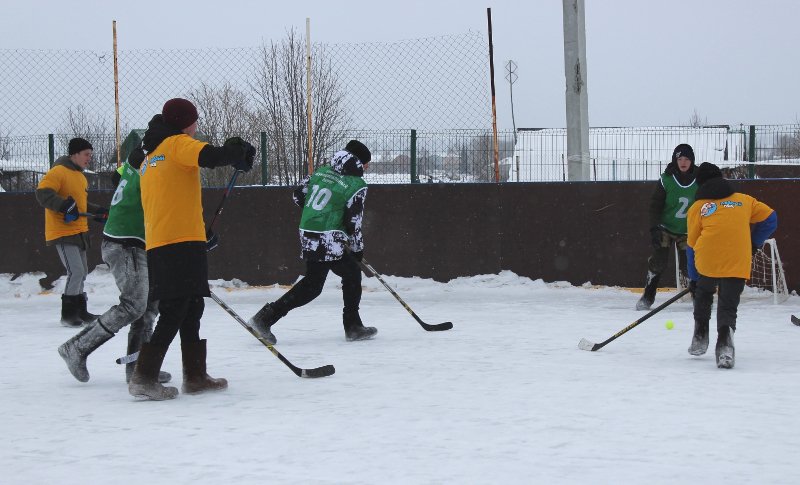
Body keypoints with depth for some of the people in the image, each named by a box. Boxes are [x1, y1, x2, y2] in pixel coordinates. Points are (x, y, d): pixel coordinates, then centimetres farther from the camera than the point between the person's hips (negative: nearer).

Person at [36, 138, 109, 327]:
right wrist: (64, 206, -32)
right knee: (76, 272, -14)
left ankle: (79, 311, 27)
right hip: (62, 232, -10)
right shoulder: (59, 172, -12)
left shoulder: (81, 177, 18)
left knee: (81, 272, 16)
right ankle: (68, 315, -5)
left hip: (79, 231, 10)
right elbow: (43, 193, -23)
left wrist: (98, 212, 17)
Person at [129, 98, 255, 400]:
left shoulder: (149, 160, 24)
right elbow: (211, 156, -21)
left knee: (191, 310, 15)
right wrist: (241, 151, -2)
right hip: (182, 243, -9)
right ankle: (144, 378, -11)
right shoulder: (178, 144, -2)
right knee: (174, 313, -8)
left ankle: (195, 376, 18)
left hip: (157, 246, 9)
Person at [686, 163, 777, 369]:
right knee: (728, 307, 2)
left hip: (706, 262, 0)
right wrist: (754, 244, 23)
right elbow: (769, 218, 14)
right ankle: (724, 342, -23)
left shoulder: (697, 208, 13)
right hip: (737, 263, 0)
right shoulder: (744, 200, 16)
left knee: (703, 292, 29)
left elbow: (692, 245, 15)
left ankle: (700, 337, 29)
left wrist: (694, 278, 22)